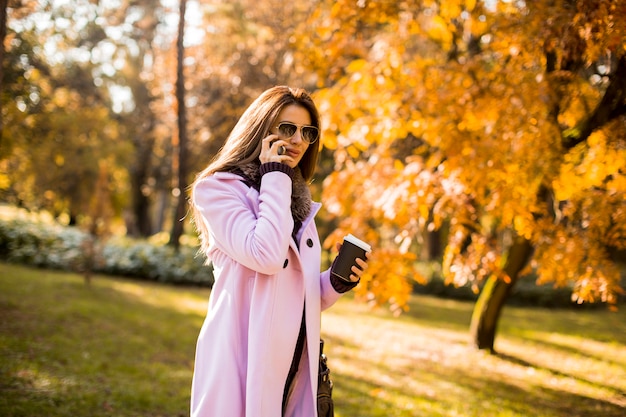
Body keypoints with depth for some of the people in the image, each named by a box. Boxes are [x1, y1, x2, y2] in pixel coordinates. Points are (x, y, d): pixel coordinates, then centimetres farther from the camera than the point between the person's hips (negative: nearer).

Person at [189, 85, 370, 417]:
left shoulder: (299, 202, 15)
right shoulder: (218, 188, -5)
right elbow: (265, 256, -22)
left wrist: (337, 283, -1)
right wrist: (275, 179, -12)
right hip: (243, 361, -6)